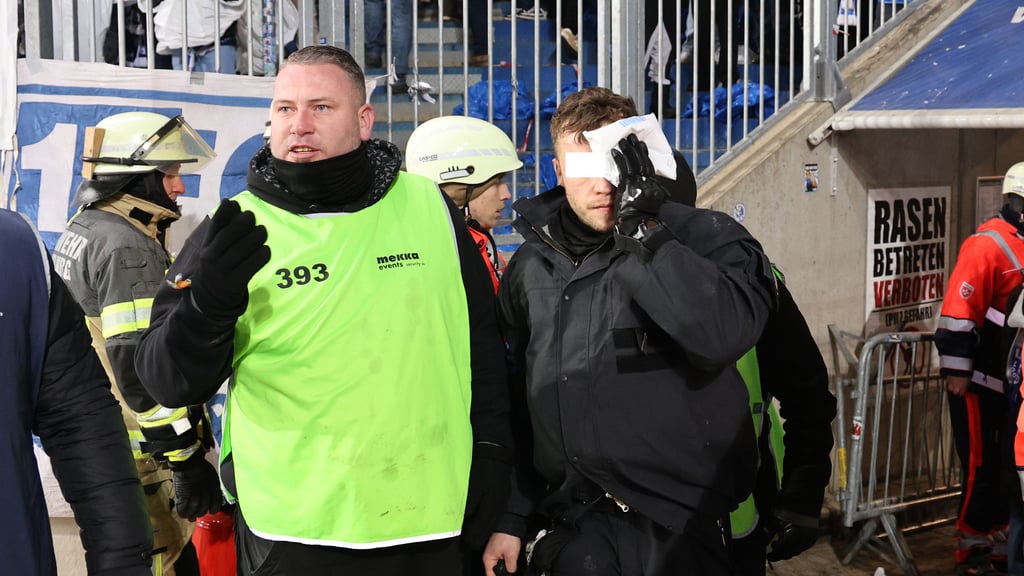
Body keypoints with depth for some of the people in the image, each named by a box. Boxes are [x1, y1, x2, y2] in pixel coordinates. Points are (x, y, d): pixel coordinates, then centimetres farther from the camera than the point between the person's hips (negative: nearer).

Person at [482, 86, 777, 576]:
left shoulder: (704, 238, -7)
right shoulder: (531, 264, 9)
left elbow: (725, 333, -29)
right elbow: (514, 402, 16)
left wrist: (640, 228, -25)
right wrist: (510, 517, 15)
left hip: (680, 524, -4)